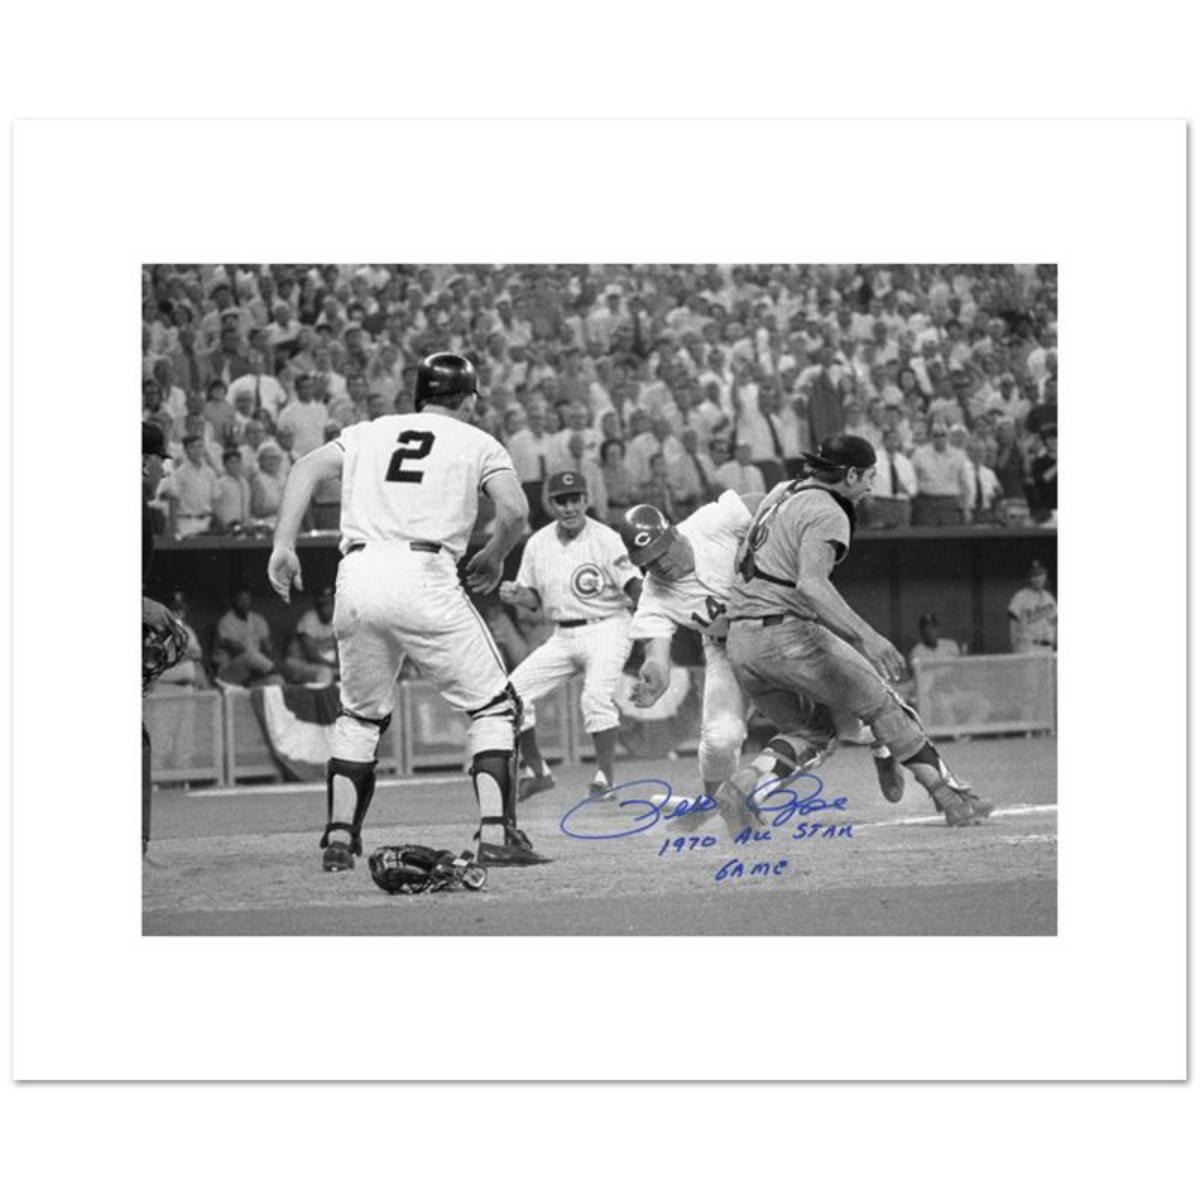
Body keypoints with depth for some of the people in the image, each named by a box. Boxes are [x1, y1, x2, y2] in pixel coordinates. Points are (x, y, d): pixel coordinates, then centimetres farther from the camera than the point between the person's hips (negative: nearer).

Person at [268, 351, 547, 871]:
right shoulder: (477, 443, 15)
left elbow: (307, 469, 9)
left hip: (356, 576, 4)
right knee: (493, 706, 7)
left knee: (360, 714, 21)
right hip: (422, 575, -4)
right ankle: (496, 834, -5)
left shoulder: (369, 433, 24)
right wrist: (493, 558, 16)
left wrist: (283, 545, 2)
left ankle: (339, 837, 12)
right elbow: (513, 509, -2)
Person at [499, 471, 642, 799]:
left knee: (596, 695, -29)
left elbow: (634, 588, -18)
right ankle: (537, 772, 10)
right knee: (512, 692, -4)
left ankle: (604, 776, -16)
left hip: (605, 628, -6)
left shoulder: (605, 539, -12)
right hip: (563, 636, 6)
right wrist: (516, 596, -9)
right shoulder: (538, 544, 4)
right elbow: (534, 599, 13)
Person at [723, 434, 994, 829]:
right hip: (789, 634, -8)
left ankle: (743, 787, -4)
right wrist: (865, 637, -36)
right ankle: (953, 799, 3)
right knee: (883, 705, 3)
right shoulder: (827, 513, -11)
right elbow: (811, 585, -27)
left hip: (739, 643, 8)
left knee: (812, 731, 19)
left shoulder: (780, 494, 17)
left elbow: (743, 557, 26)